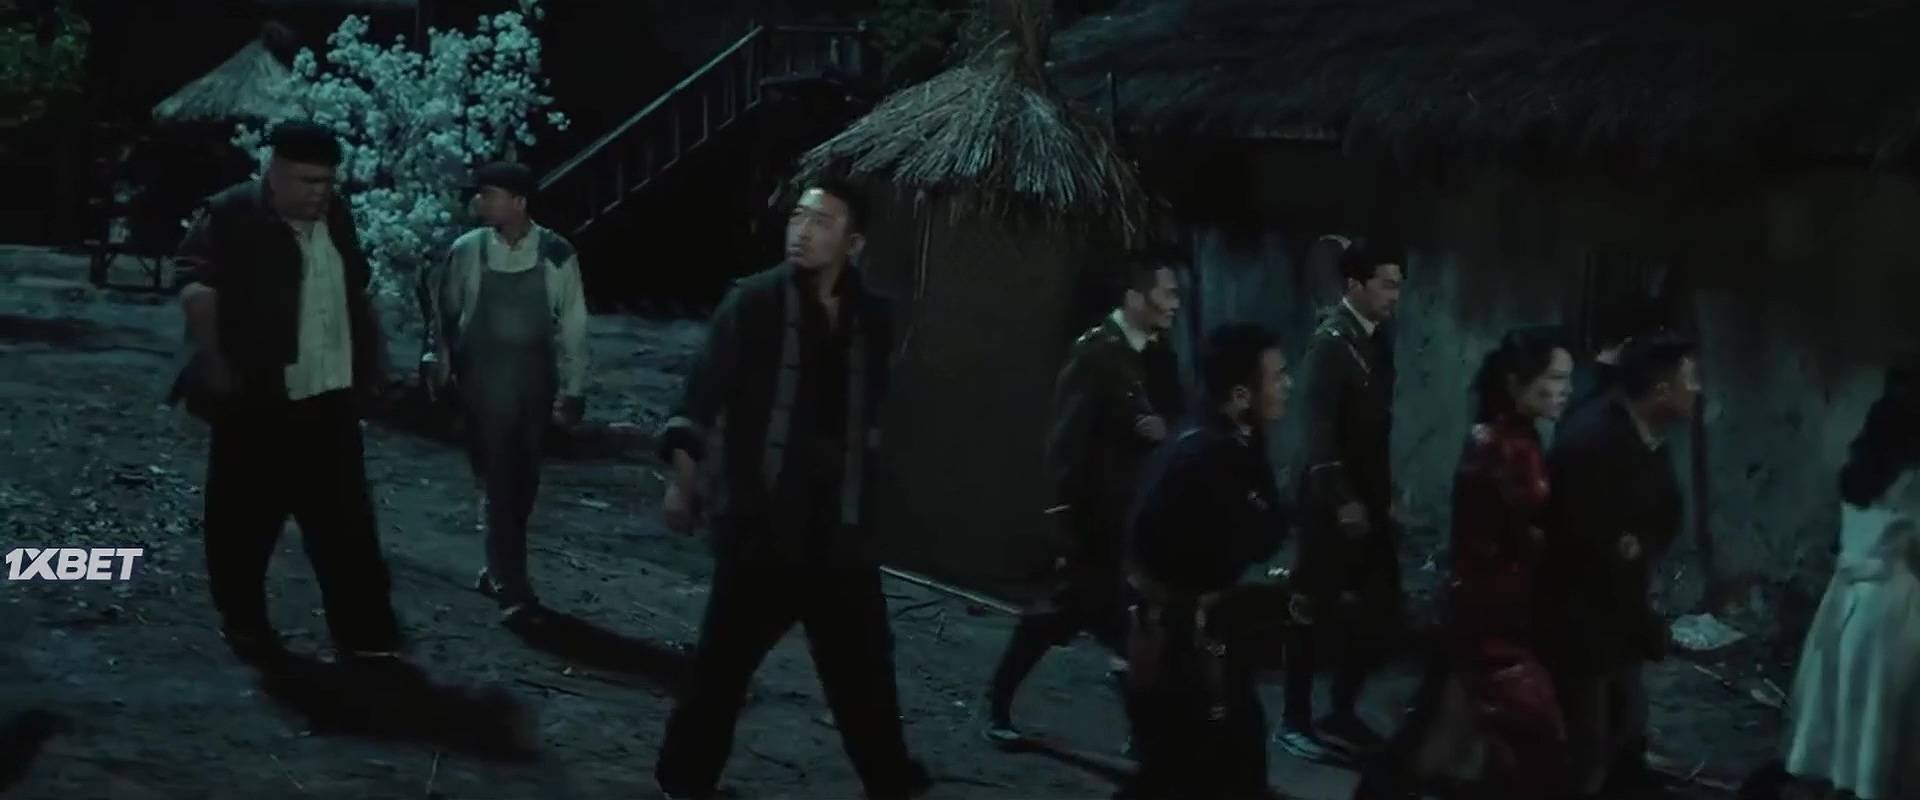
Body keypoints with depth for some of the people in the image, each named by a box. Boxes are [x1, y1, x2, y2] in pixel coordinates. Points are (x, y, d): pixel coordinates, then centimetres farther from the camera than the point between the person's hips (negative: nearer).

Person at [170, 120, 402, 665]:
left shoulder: (335, 219, 12)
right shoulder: (231, 217, -9)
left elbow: (355, 293, 22)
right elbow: (198, 289, -15)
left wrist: (374, 353, 16)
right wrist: (213, 363, -21)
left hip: (329, 397, 5)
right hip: (259, 399, -5)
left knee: (344, 518, 4)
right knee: (246, 516, 5)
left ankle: (362, 629, 7)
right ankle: (242, 623, 20)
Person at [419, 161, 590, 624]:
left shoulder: (556, 255, -7)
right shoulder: (467, 251, -6)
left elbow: (572, 326, -3)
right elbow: (444, 311, 6)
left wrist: (572, 391, -4)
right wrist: (437, 366, 5)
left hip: (535, 381, 1)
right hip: (485, 381, -1)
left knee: (522, 481, 12)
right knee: (497, 482, -3)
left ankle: (501, 571, 30)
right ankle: (512, 589, 1)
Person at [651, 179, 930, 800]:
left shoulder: (870, 317, 5)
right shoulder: (753, 302, -7)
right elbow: (703, 394, -10)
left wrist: (860, 487, 14)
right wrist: (684, 474, -20)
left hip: (839, 522, 4)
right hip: (762, 516, -4)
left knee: (863, 657, 13)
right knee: (726, 654, 3)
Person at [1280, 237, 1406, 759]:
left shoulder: (1378, 340, 9)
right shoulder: (1331, 342, -14)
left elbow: (1374, 425, 11)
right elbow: (1318, 431, -19)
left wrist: (1386, 492, 8)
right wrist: (1342, 500, -22)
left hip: (1370, 497, 7)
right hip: (1333, 500, -7)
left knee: (1380, 611, 8)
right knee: (1317, 610, 2)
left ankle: (1342, 714, 21)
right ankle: (1295, 720, 15)